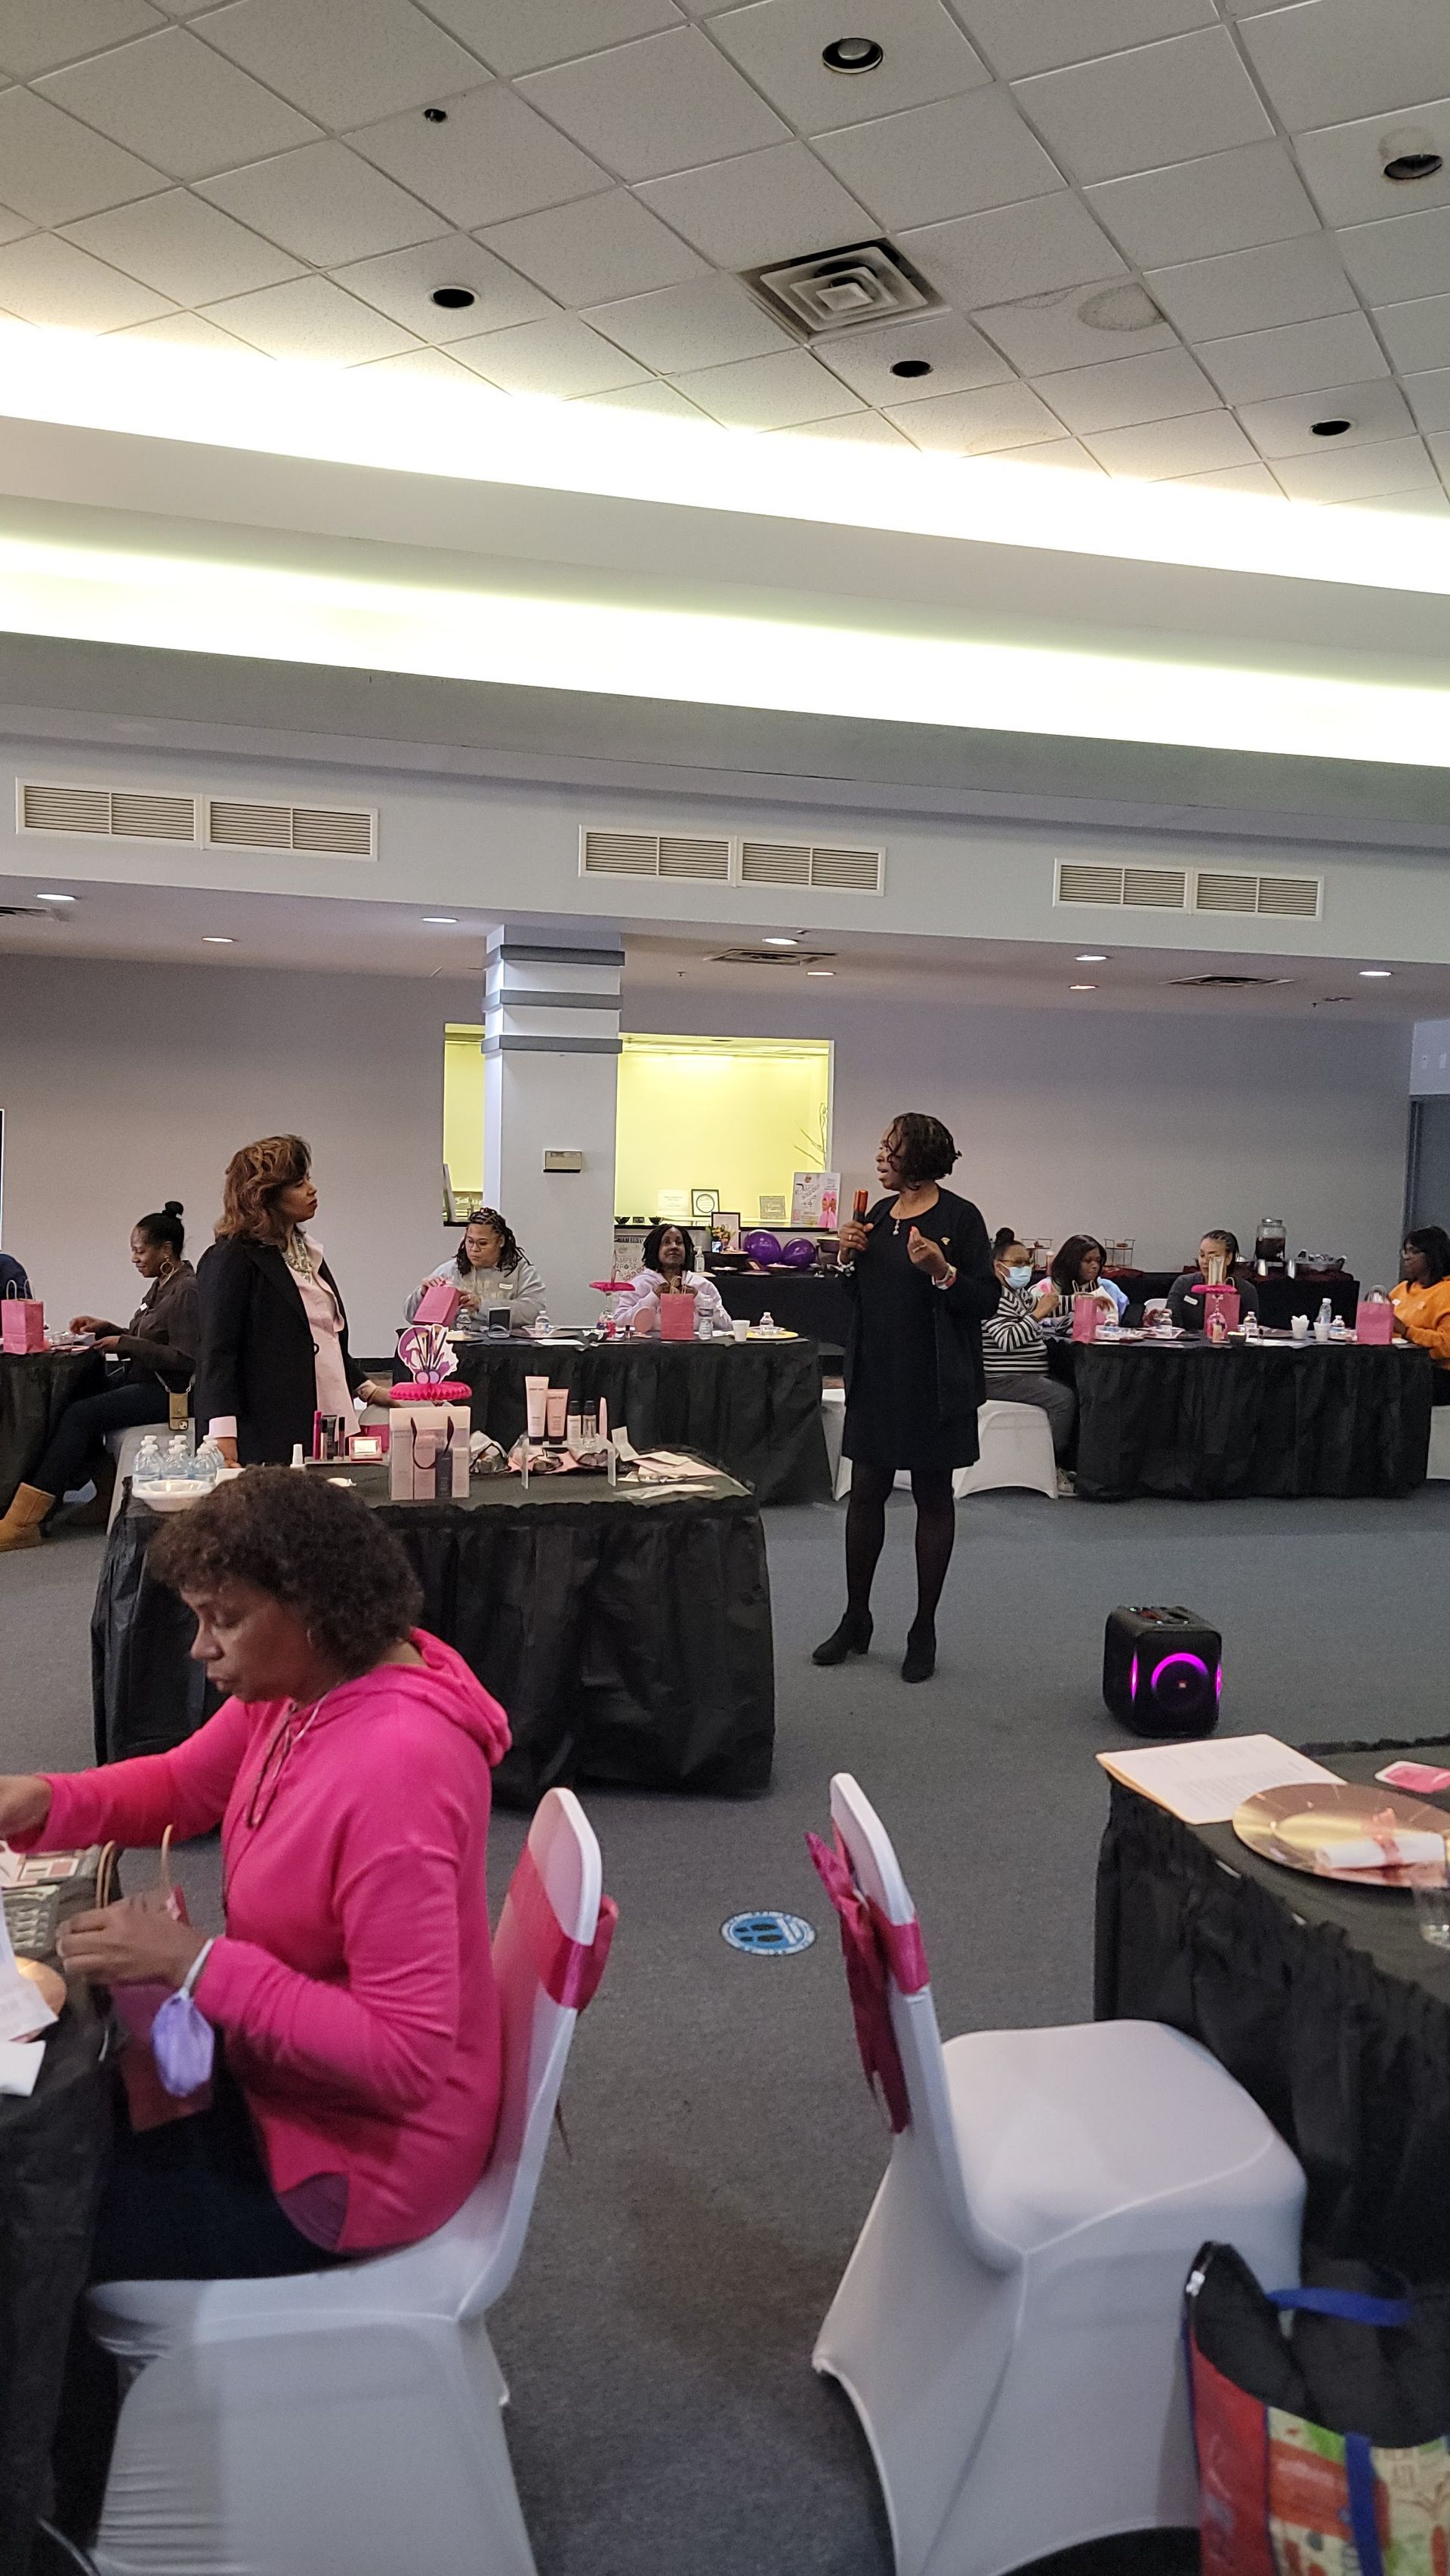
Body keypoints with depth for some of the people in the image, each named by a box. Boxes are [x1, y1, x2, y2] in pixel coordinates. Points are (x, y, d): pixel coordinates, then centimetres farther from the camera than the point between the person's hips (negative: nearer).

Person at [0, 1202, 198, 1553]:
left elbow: (186, 1360, -20)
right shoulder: (161, 1286, 14)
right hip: (138, 1379, 9)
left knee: (81, 1415, -21)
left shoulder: (187, 1291, -15)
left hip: (166, 1392, -9)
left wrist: (124, 1343, -17)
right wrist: (105, 1328, 6)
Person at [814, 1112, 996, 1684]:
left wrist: (941, 1270, -27)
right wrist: (847, 1256, 0)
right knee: (865, 1492, 9)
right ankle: (855, 1620, 22)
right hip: (876, 1375, 6)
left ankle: (924, 1632, 16)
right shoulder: (879, 1214, 9)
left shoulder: (959, 1217, -10)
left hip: (933, 1381, -6)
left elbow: (986, 1299, -12)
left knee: (933, 1498, 5)